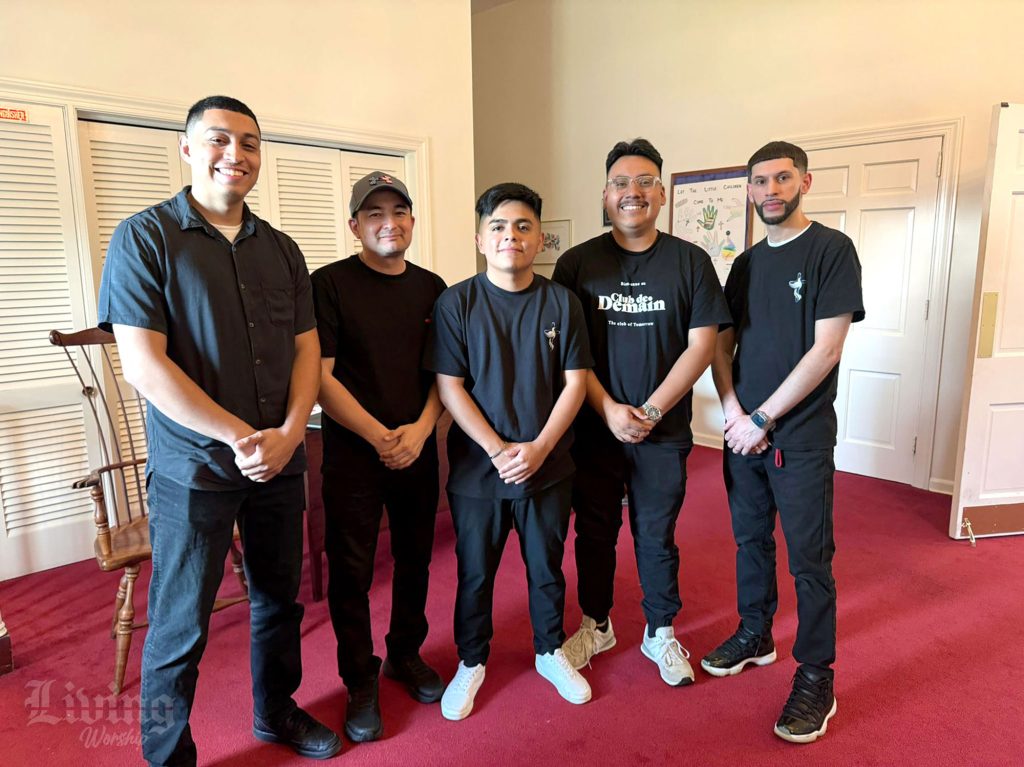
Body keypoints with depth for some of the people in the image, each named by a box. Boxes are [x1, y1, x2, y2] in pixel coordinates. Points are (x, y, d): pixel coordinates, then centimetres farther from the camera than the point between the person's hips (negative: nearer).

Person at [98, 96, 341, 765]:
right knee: (180, 629, 7)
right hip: (194, 469, -5)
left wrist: (288, 434, -11)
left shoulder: (281, 249, 8)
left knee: (280, 599, 19)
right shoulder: (145, 238, -7)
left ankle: (277, 711, 42)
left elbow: (307, 351, 5)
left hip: (280, 463, 5)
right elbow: (143, 364, -15)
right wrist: (241, 437, -17)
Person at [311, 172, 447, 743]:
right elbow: (320, 377, -11)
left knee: (415, 558, 14)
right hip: (353, 452, -3)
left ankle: (406, 654, 37)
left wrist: (421, 429, -9)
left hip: (418, 450, 4)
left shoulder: (432, 288, 6)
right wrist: (380, 436, -15)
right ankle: (361, 680, 25)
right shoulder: (330, 284, -6)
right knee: (352, 569, 5)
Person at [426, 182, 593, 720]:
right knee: (474, 574, 14)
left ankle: (550, 652, 41)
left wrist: (538, 447, -13)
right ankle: (471, 662, 36)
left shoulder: (561, 302, -1)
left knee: (547, 568, 17)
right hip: (476, 468, -1)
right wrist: (498, 450, -16)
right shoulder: (456, 303, -6)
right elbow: (449, 388, -9)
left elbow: (575, 382, -2)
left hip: (548, 467, 2)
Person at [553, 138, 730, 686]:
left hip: (663, 432, 0)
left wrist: (650, 411, -13)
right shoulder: (577, 263, 0)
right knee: (594, 532, 14)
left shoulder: (690, 262, -1)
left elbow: (701, 344, -5)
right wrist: (609, 411, -13)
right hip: (593, 429, 1)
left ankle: (661, 633, 32)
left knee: (657, 537, 12)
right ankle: (596, 625, 34)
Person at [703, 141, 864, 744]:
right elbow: (722, 345, 9)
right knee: (751, 540, 16)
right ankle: (756, 635, 35)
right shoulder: (747, 263, 10)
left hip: (802, 436, -5)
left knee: (809, 559, 3)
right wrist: (733, 411, -8)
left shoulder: (832, 250, -7)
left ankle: (817, 677, 18)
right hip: (743, 431, 5)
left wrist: (763, 419, -14)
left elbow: (826, 349, -14)